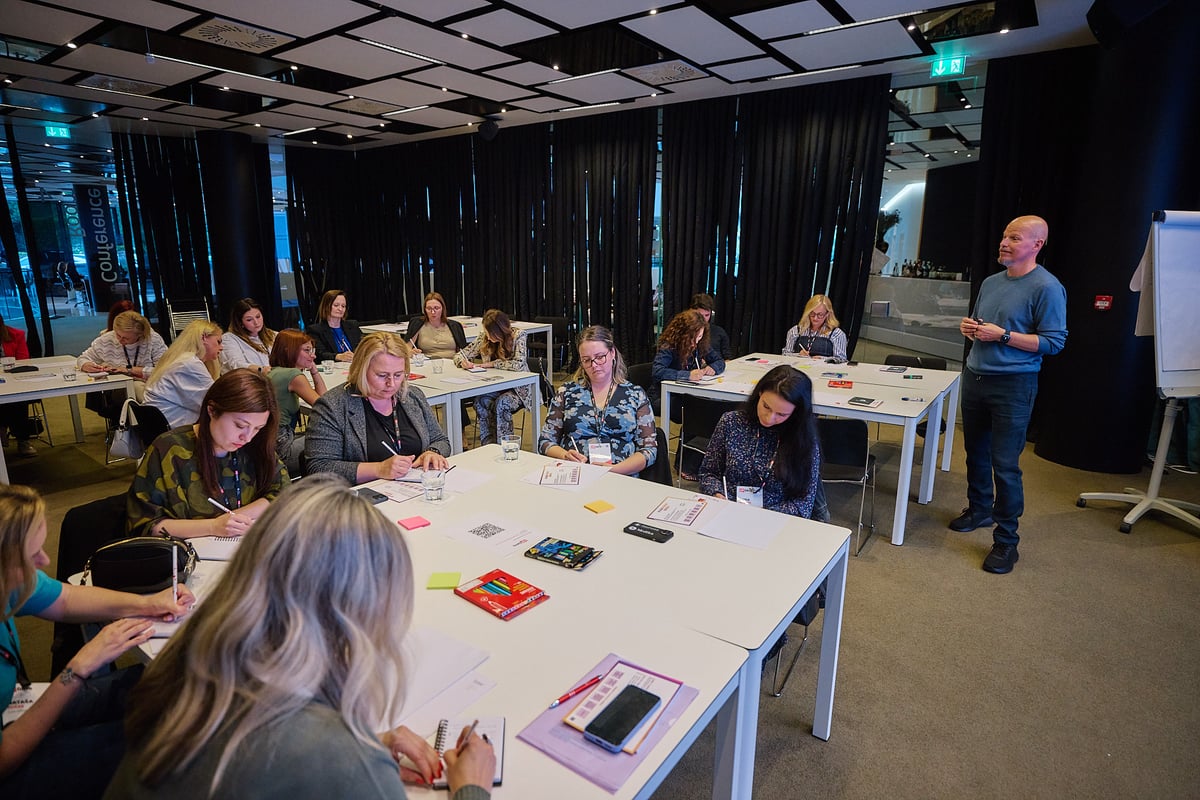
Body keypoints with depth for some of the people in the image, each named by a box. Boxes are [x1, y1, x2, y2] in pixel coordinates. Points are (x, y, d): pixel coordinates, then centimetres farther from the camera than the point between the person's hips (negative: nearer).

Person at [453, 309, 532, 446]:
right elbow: (459, 354, 8)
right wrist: (463, 362, -16)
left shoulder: (518, 336, -11)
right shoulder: (483, 338, 2)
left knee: (501, 403, -34)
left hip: (517, 387, -4)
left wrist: (492, 364, -16)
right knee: (481, 401, -29)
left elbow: (519, 364, -24)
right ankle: (487, 445, -22)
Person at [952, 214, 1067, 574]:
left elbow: (1054, 341, -14)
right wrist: (968, 327, 2)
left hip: (1012, 385, -7)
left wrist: (1002, 335, -20)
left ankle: (1006, 540, 6)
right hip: (974, 378, 7)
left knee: (1005, 464, -5)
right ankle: (979, 509, 37)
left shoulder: (1047, 287, -10)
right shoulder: (991, 282, 12)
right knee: (976, 451, 18)